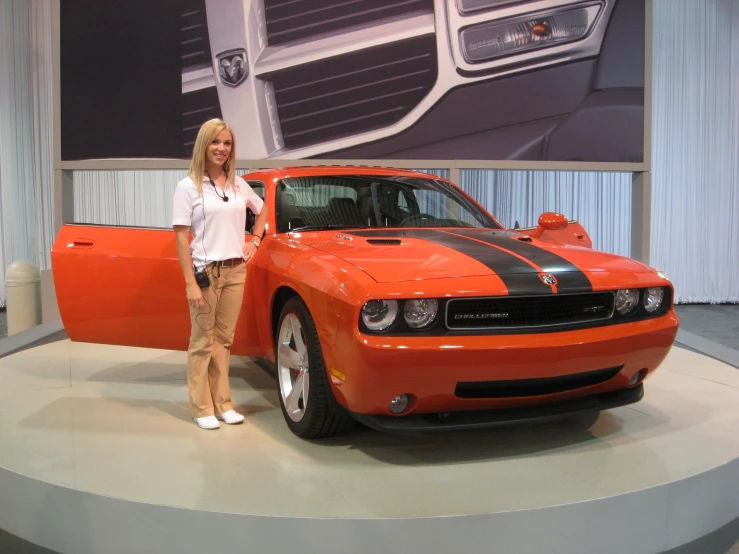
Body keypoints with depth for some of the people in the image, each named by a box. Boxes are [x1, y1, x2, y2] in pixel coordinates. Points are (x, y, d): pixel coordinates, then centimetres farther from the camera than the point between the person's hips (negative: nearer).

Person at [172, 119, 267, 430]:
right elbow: (181, 237, -9)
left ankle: (223, 404, 19)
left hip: (235, 271, 4)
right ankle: (202, 409, 12)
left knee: (223, 339, 10)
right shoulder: (188, 187, -5)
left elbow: (262, 210, 27)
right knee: (203, 341, 3)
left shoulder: (238, 184, 9)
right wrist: (191, 284, -15)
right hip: (205, 272, -4)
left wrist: (255, 241, 11)